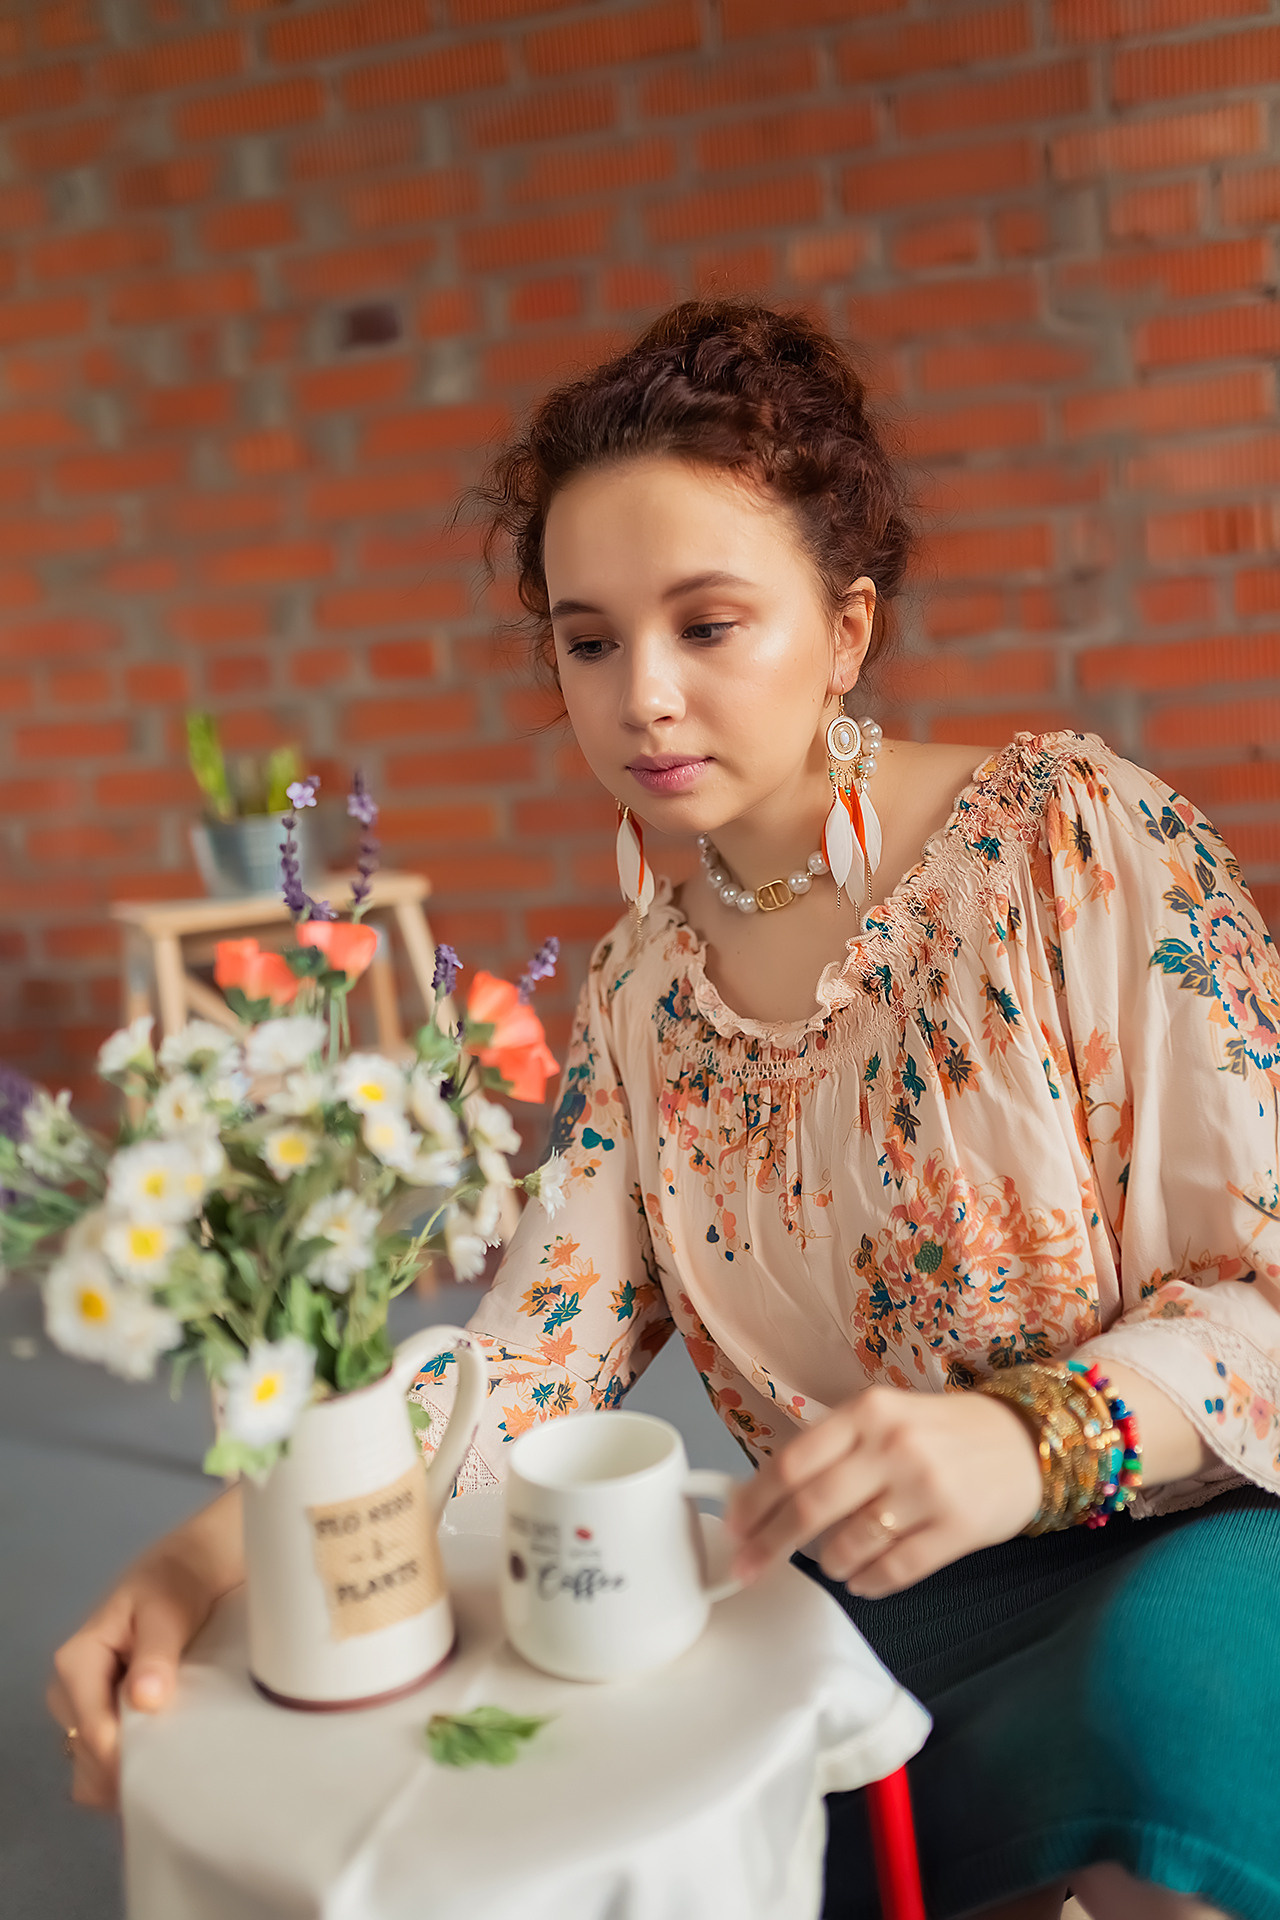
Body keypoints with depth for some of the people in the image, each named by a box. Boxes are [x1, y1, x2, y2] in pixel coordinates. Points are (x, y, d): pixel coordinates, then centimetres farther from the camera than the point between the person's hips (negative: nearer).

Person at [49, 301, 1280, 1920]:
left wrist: (1030, 1439, -30)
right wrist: (217, 1548, -17)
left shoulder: (1076, 835, -9)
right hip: (870, 1612, 4)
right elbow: (521, 1370, -1)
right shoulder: (638, 992, 6)